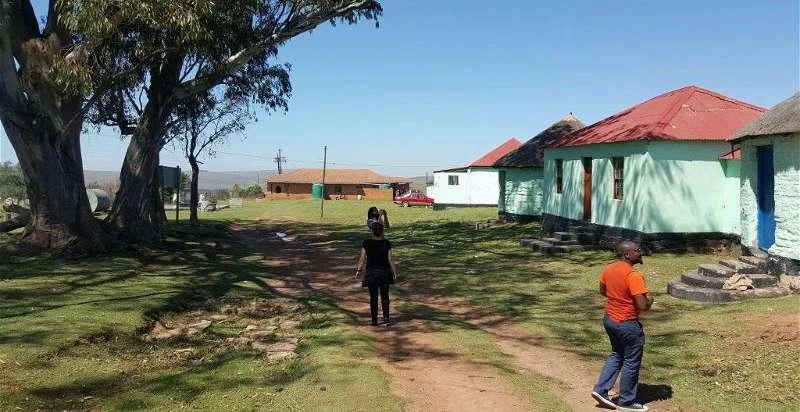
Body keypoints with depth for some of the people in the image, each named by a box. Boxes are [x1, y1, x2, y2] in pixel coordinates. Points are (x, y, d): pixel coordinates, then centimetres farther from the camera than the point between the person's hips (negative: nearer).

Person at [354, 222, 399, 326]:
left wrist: (358, 270, 3)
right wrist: (395, 271, 3)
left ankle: (374, 320, 13)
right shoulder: (387, 243, -8)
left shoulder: (366, 243, -8)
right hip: (384, 272, 0)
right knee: (385, 296, 14)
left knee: (373, 297, 9)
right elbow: (390, 259, -6)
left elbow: (362, 258, -6)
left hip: (371, 272, 0)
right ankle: (386, 318, 7)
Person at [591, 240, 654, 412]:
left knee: (616, 355, 25)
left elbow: (602, 291, 15)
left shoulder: (608, 269, -1)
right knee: (631, 362, 10)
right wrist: (649, 300, -5)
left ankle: (601, 390, 22)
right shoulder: (634, 276, -25)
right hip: (628, 324, -8)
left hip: (609, 319, 8)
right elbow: (643, 306, -26)